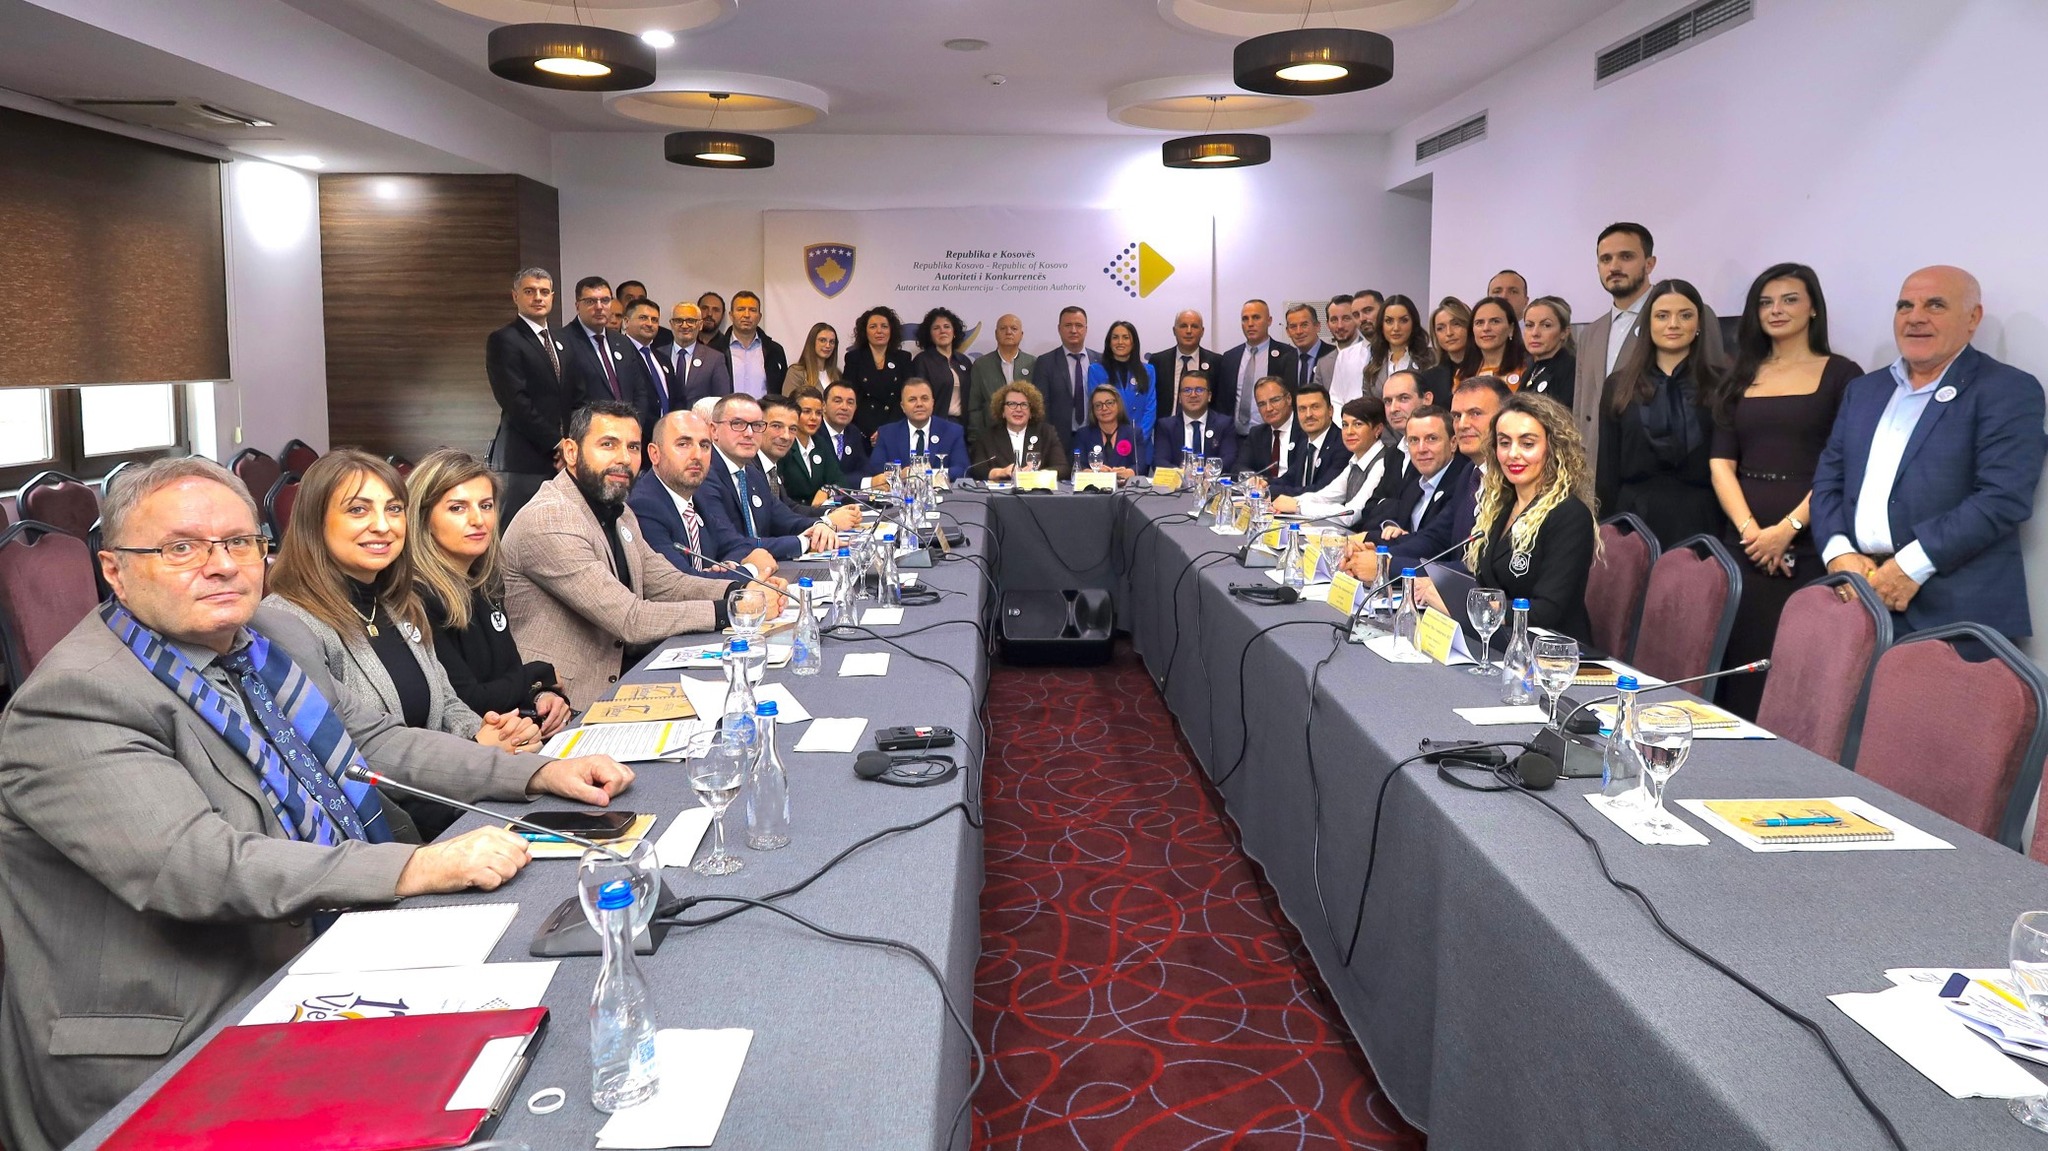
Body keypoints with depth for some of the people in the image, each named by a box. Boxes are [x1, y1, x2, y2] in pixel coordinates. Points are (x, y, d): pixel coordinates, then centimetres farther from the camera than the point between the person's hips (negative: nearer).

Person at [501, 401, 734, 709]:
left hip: (615, 681, 9)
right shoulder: (548, 521, -19)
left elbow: (667, 583, 10)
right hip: (568, 705, -9)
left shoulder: (619, 513, 12)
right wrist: (727, 610, -20)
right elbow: (630, 620, -22)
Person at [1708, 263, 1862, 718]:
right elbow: (1720, 463, 6)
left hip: (1808, 545, -4)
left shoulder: (1840, 374, 2)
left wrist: (1787, 529, -16)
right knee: (1741, 662, 3)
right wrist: (1750, 529, -9)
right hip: (1743, 540, 4)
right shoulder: (1743, 377, 14)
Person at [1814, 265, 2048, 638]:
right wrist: (1839, 554, -5)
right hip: (1860, 594, 5)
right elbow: (1828, 480, 12)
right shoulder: (1864, 389, 17)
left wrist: (1912, 565, -18)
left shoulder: (2007, 391, -1)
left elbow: (2005, 495, -13)